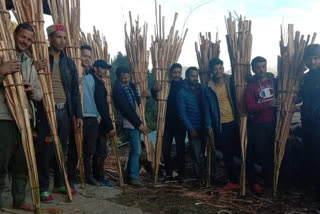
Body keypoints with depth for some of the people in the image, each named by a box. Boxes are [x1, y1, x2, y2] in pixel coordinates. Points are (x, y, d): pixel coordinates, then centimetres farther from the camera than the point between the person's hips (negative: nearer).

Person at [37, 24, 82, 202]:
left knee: (62, 149, 12)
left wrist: (78, 114, 7)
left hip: (65, 110, 5)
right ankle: (43, 188, 11)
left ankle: (60, 184, 25)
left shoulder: (69, 62, 12)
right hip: (47, 110, -4)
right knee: (46, 150, 0)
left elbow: (75, 90, 12)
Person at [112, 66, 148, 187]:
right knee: (136, 150, -10)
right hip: (130, 124, -9)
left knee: (135, 150, 11)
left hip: (136, 122, 9)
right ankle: (134, 177, -2)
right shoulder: (118, 90, -12)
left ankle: (130, 175, 20)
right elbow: (126, 110, -17)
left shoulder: (131, 86, 14)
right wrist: (139, 124, -15)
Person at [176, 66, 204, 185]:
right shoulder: (182, 93, -3)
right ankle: (199, 178, 14)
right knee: (197, 156, -1)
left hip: (205, 127, 4)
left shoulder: (201, 89, 8)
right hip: (194, 129, -3)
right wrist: (191, 129, -9)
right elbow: (182, 114, -5)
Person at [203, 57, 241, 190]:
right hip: (220, 125, 1)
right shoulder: (208, 89, 3)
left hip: (235, 122, -1)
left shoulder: (231, 82, 2)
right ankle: (233, 180, 19)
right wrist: (209, 126, -2)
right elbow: (207, 109, 5)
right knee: (227, 154, 6)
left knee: (240, 150, 1)